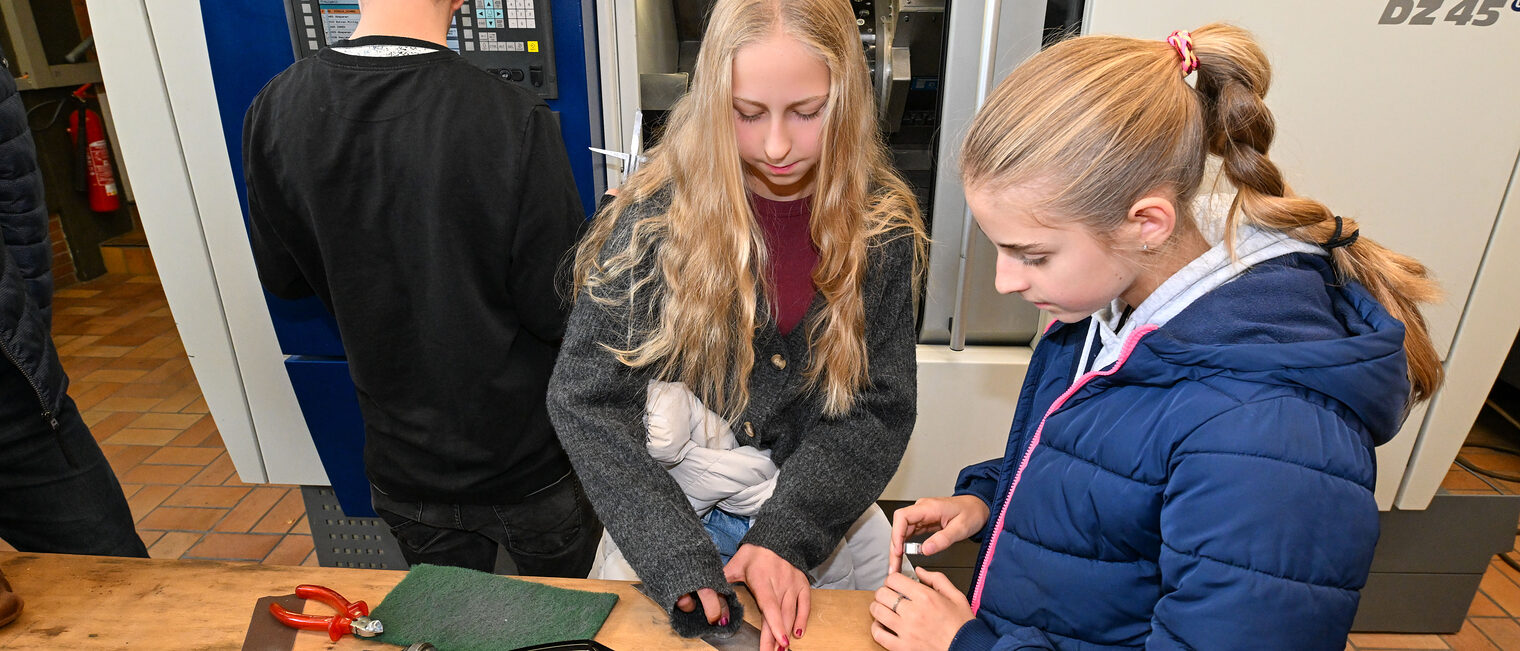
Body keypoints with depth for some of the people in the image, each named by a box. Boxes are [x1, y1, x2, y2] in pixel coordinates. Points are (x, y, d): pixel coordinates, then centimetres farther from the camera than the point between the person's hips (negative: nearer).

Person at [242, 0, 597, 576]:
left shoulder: (274, 112, -11)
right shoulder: (513, 120, -26)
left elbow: (283, 278, 3)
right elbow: (561, 315, -20)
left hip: (401, 467, 4)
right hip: (528, 463, -3)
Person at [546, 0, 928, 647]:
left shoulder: (881, 227, -9)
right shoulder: (657, 216, -17)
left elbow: (881, 407, -8)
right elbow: (587, 400, -16)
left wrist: (786, 534, -21)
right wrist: (678, 560, -26)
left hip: (818, 509, 2)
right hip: (669, 505, -1)